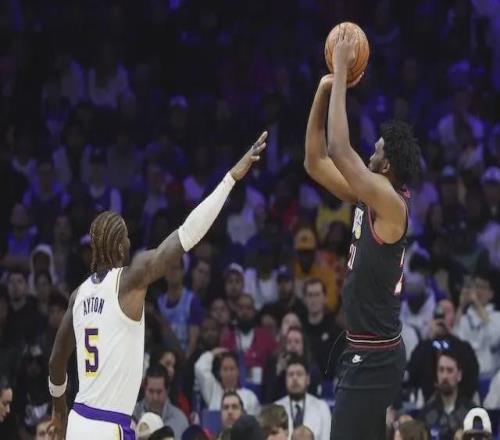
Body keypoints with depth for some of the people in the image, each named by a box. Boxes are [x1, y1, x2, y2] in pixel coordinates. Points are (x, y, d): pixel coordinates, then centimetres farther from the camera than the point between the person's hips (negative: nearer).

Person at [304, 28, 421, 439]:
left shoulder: (391, 203, -17)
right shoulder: (370, 198, 9)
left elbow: (340, 150, -26)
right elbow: (316, 162, 13)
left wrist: (341, 74, -20)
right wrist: (324, 92, 4)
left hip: (374, 358, -10)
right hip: (369, 354, 10)